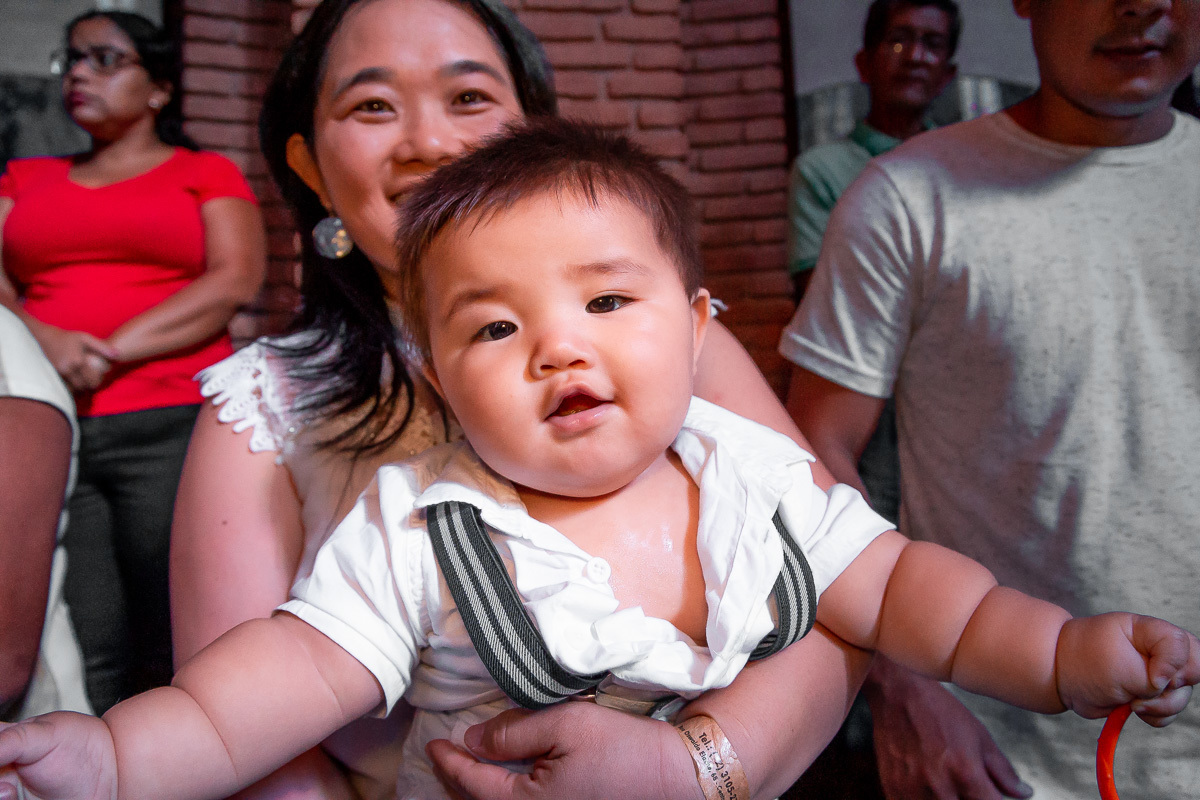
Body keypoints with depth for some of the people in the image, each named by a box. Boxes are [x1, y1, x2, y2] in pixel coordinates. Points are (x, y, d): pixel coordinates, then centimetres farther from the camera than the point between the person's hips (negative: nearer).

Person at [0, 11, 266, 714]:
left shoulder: (206, 174, 11)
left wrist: (112, 352, -11)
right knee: (78, 653, -2)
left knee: (178, 653, -4)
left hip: (173, 426, -3)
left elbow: (236, 282, -4)